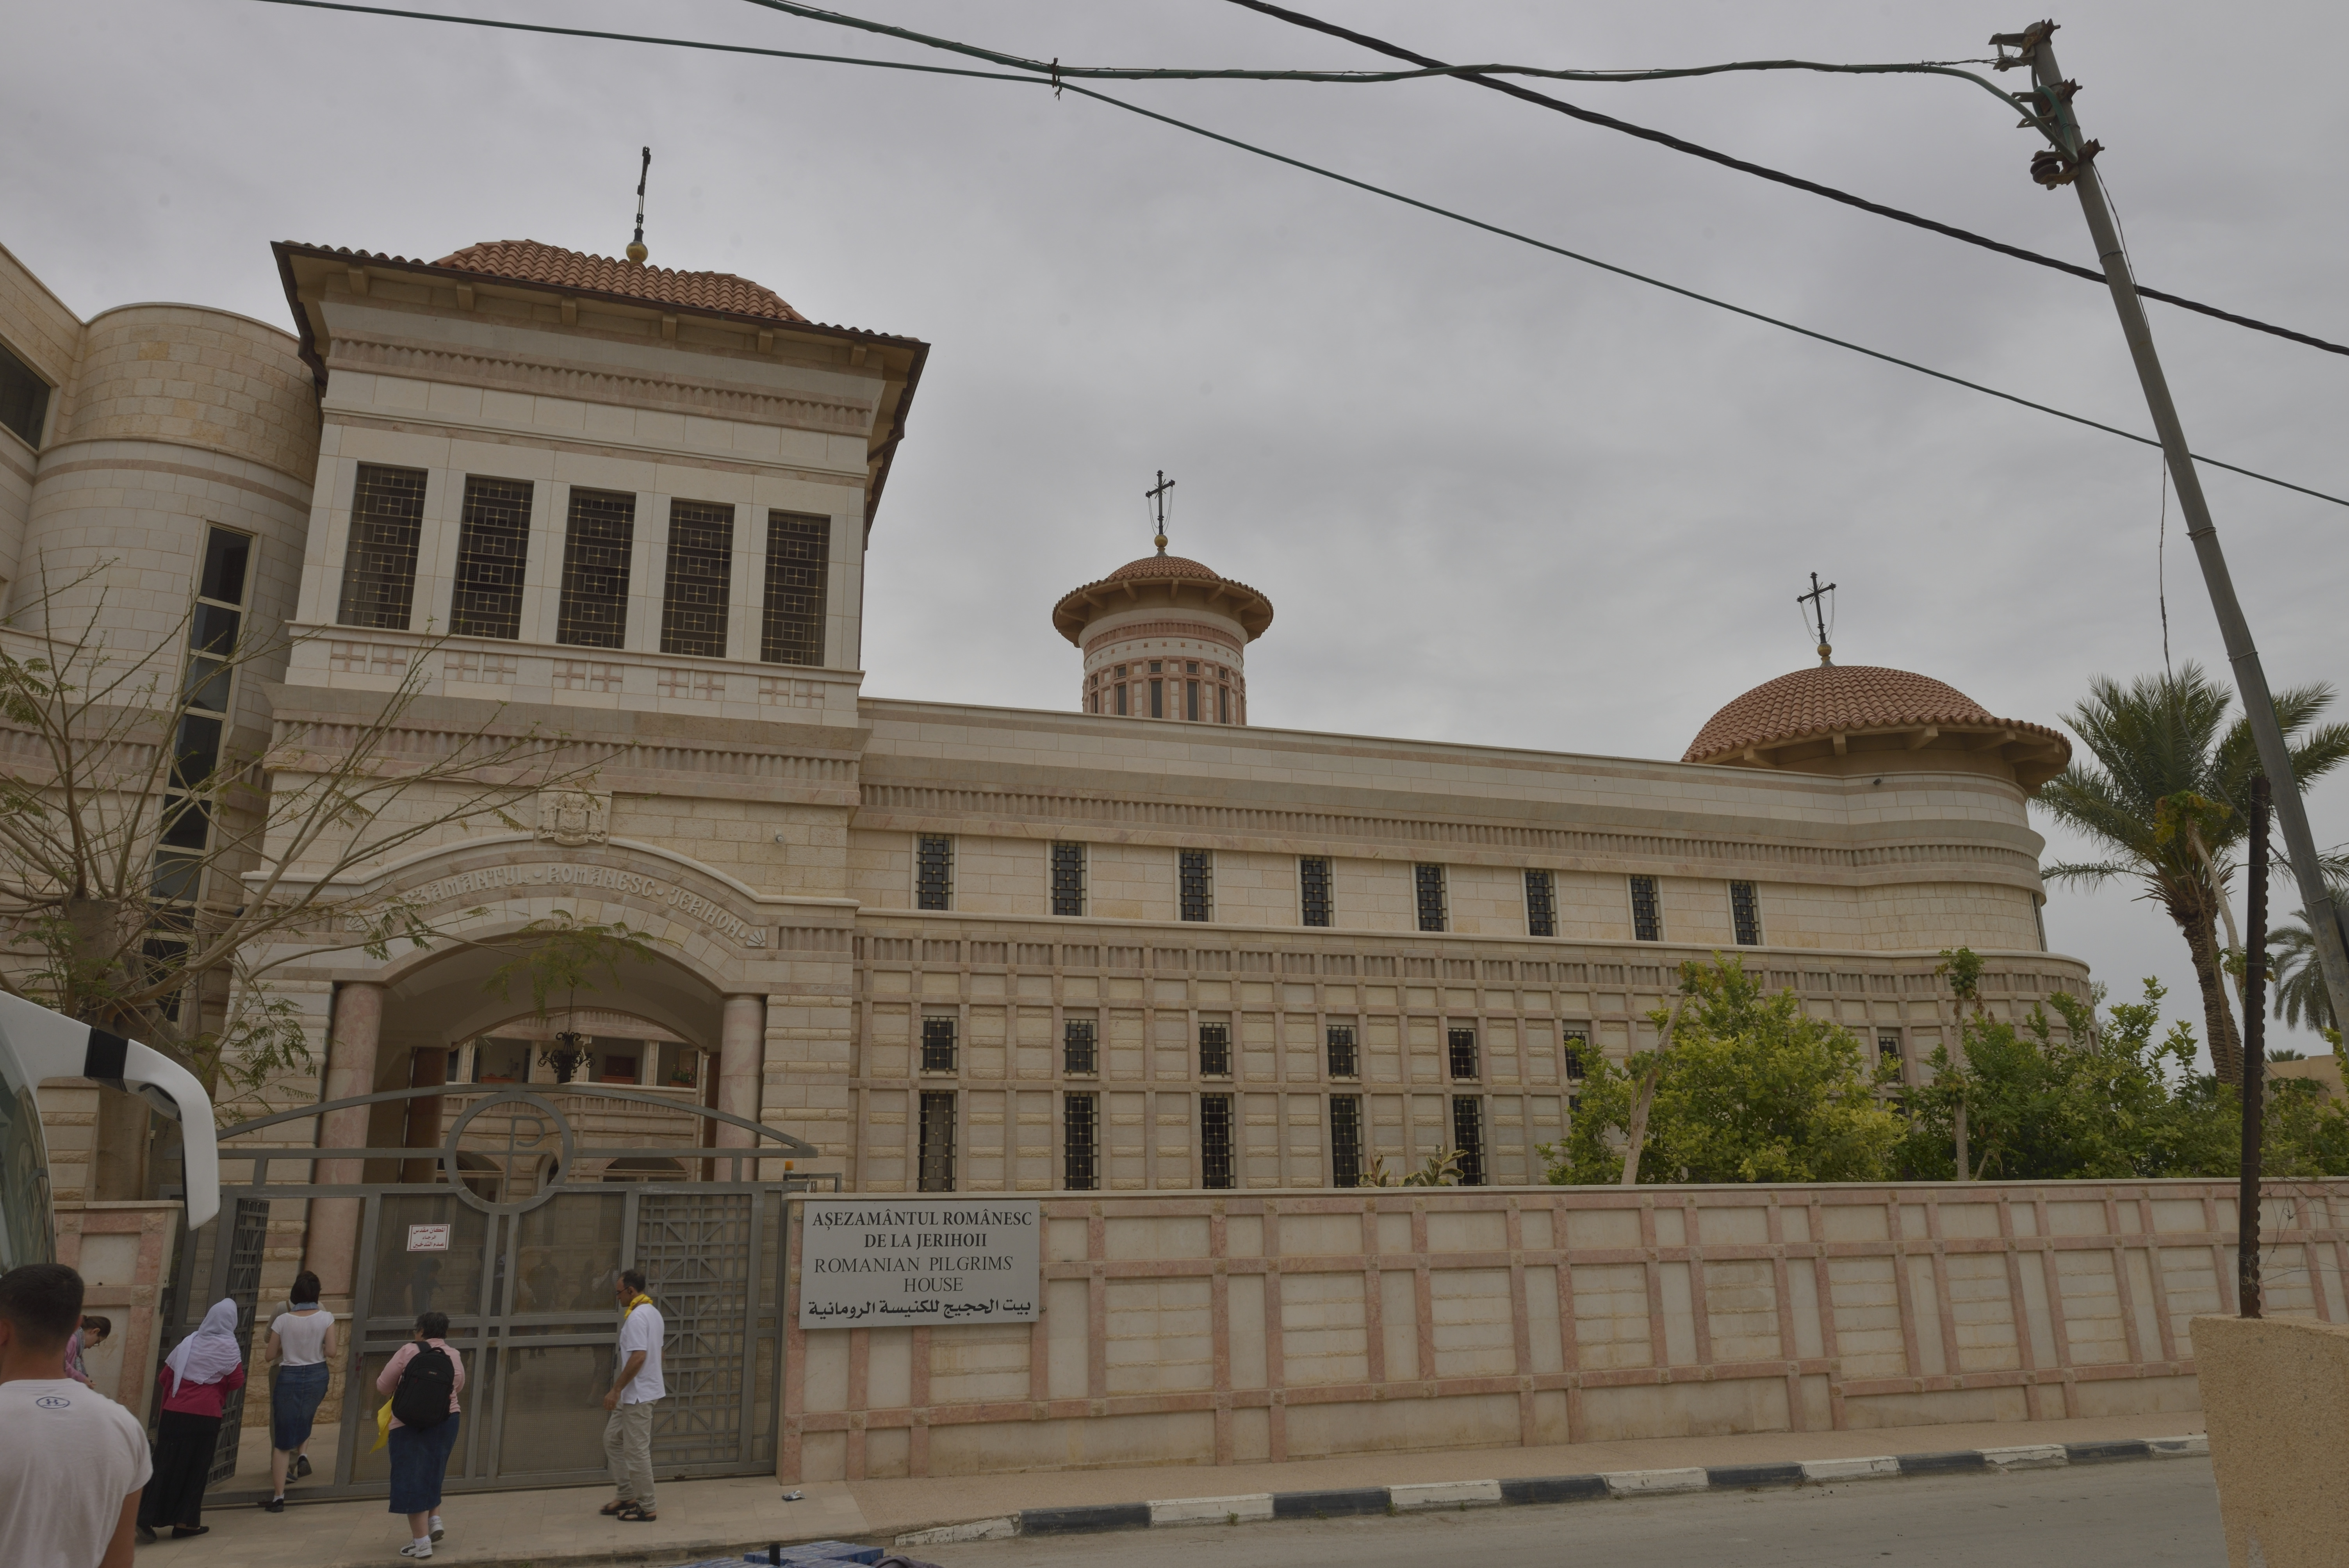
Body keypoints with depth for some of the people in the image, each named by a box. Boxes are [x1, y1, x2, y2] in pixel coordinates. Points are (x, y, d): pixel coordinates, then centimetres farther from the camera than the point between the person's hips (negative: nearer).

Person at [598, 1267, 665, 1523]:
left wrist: (616, 1390, -21)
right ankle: (628, 1495, 25)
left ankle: (646, 1508, 7)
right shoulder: (654, 1313, 12)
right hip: (633, 1394, 10)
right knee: (613, 1439, 19)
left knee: (637, 1451, -2)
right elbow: (657, 1353, 19)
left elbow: (638, 1357, -27)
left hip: (638, 1394, -10)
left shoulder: (637, 1317, -19)